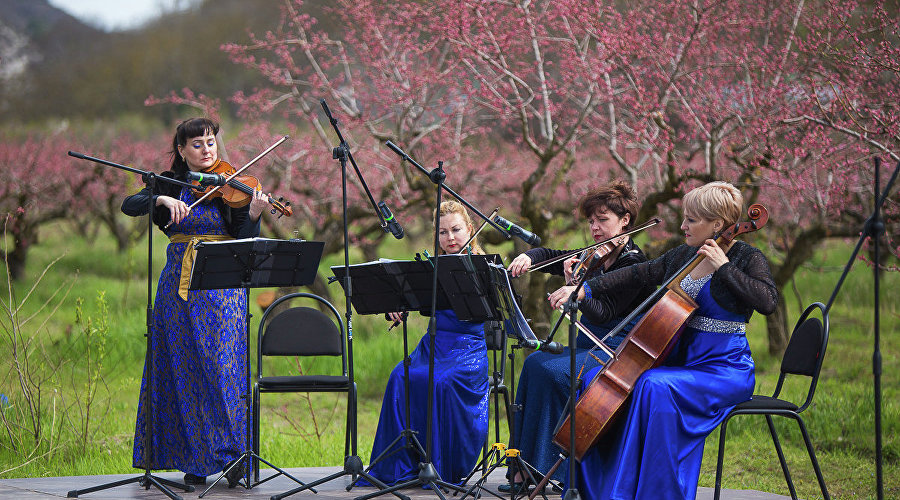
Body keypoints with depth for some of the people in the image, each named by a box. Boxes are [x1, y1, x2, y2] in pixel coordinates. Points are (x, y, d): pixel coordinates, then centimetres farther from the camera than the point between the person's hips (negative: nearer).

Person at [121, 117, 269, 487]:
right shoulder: (170, 184, 8)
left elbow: (243, 241, -4)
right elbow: (129, 205, -7)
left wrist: (253, 215, -22)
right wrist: (162, 199, -22)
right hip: (179, 286, 2)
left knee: (222, 364, -10)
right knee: (182, 370, 1)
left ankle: (231, 451, -8)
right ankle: (194, 460, 5)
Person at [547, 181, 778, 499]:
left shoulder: (746, 259, -7)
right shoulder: (683, 256, 12)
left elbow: (767, 302, -24)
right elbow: (637, 275, 19)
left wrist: (723, 268, -21)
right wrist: (586, 289, 13)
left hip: (724, 370, -8)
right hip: (677, 360, 8)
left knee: (654, 386, -34)